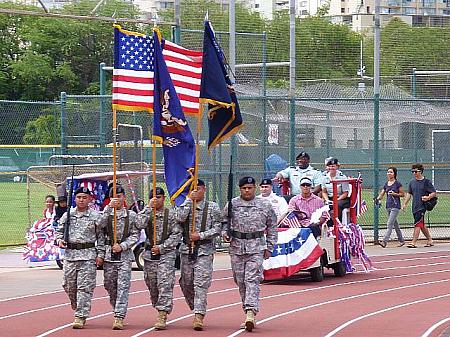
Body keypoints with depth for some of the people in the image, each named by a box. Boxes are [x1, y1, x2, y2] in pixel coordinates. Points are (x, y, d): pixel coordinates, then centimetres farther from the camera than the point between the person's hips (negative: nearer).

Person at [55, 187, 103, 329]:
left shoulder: (95, 216, 0)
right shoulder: (67, 215, 10)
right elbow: (59, 230, 20)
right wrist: (59, 240, -1)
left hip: (88, 255, -4)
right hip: (70, 254, 4)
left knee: (85, 287, -8)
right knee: (69, 285, 7)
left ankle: (81, 317, -8)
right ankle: (77, 308, 29)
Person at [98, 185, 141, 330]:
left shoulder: (131, 215, 6)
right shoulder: (106, 213, 9)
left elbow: (135, 235, 3)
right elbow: (100, 234, -9)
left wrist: (122, 246, -11)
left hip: (124, 254, -2)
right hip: (108, 255, 2)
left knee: (123, 287, -11)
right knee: (110, 286, 7)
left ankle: (119, 318, -17)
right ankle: (118, 311, 25)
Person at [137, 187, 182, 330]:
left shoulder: (171, 214, 1)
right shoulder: (146, 212, 8)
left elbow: (177, 235, -3)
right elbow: (140, 224, -13)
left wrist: (161, 247, -12)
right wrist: (149, 207, -16)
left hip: (166, 254, -4)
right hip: (149, 254, 4)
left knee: (165, 284, -12)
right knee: (152, 285, 9)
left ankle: (162, 316, -16)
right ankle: (159, 309, 25)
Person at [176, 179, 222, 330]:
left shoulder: (212, 207, 3)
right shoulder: (185, 205, 9)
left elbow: (217, 228, -2)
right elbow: (180, 218, -12)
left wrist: (200, 235, -12)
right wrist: (189, 199, -11)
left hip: (204, 250, -3)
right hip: (187, 249, 3)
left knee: (201, 284, -12)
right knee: (186, 283, 9)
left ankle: (199, 315, -17)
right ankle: (196, 309, 29)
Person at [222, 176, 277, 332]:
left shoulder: (265, 205, 4)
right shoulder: (231, 204, 7)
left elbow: (272, 227, 11)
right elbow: (224, 222, 16)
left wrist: (269, 248, 7)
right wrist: (225, 233, -5)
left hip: (256, 248, -3)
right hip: (237, 248, 3)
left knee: (252, 280, -15)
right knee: (241, 282, 5)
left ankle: (251, 313, -25)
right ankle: (248, 314, 15)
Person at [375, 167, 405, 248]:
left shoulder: (397, 183, -5)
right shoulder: (386, 184, 12)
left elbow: (402, 194, -2)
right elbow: (382, 194, 10)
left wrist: (394, 194, -16)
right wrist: (378, 198, -11)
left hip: (395, 206, -7)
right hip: (388, 206, 7)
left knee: (390, 224, -14)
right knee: (395, 224, 14)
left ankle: (385, 241, -20)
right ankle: (401, 240, 26)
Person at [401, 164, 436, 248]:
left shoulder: (427, 182, -5)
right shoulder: (412, 182, 12)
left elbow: (434, 193, -4)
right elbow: (409, 194, 18)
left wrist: (428, 197, -23)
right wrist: (405, 204, 10)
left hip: (422, 206, -7)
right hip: (415, 207, 7)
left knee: (417, 224, -14)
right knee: (421, 225, 12)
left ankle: (414, 242, -17)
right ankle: (430, 240, 24)